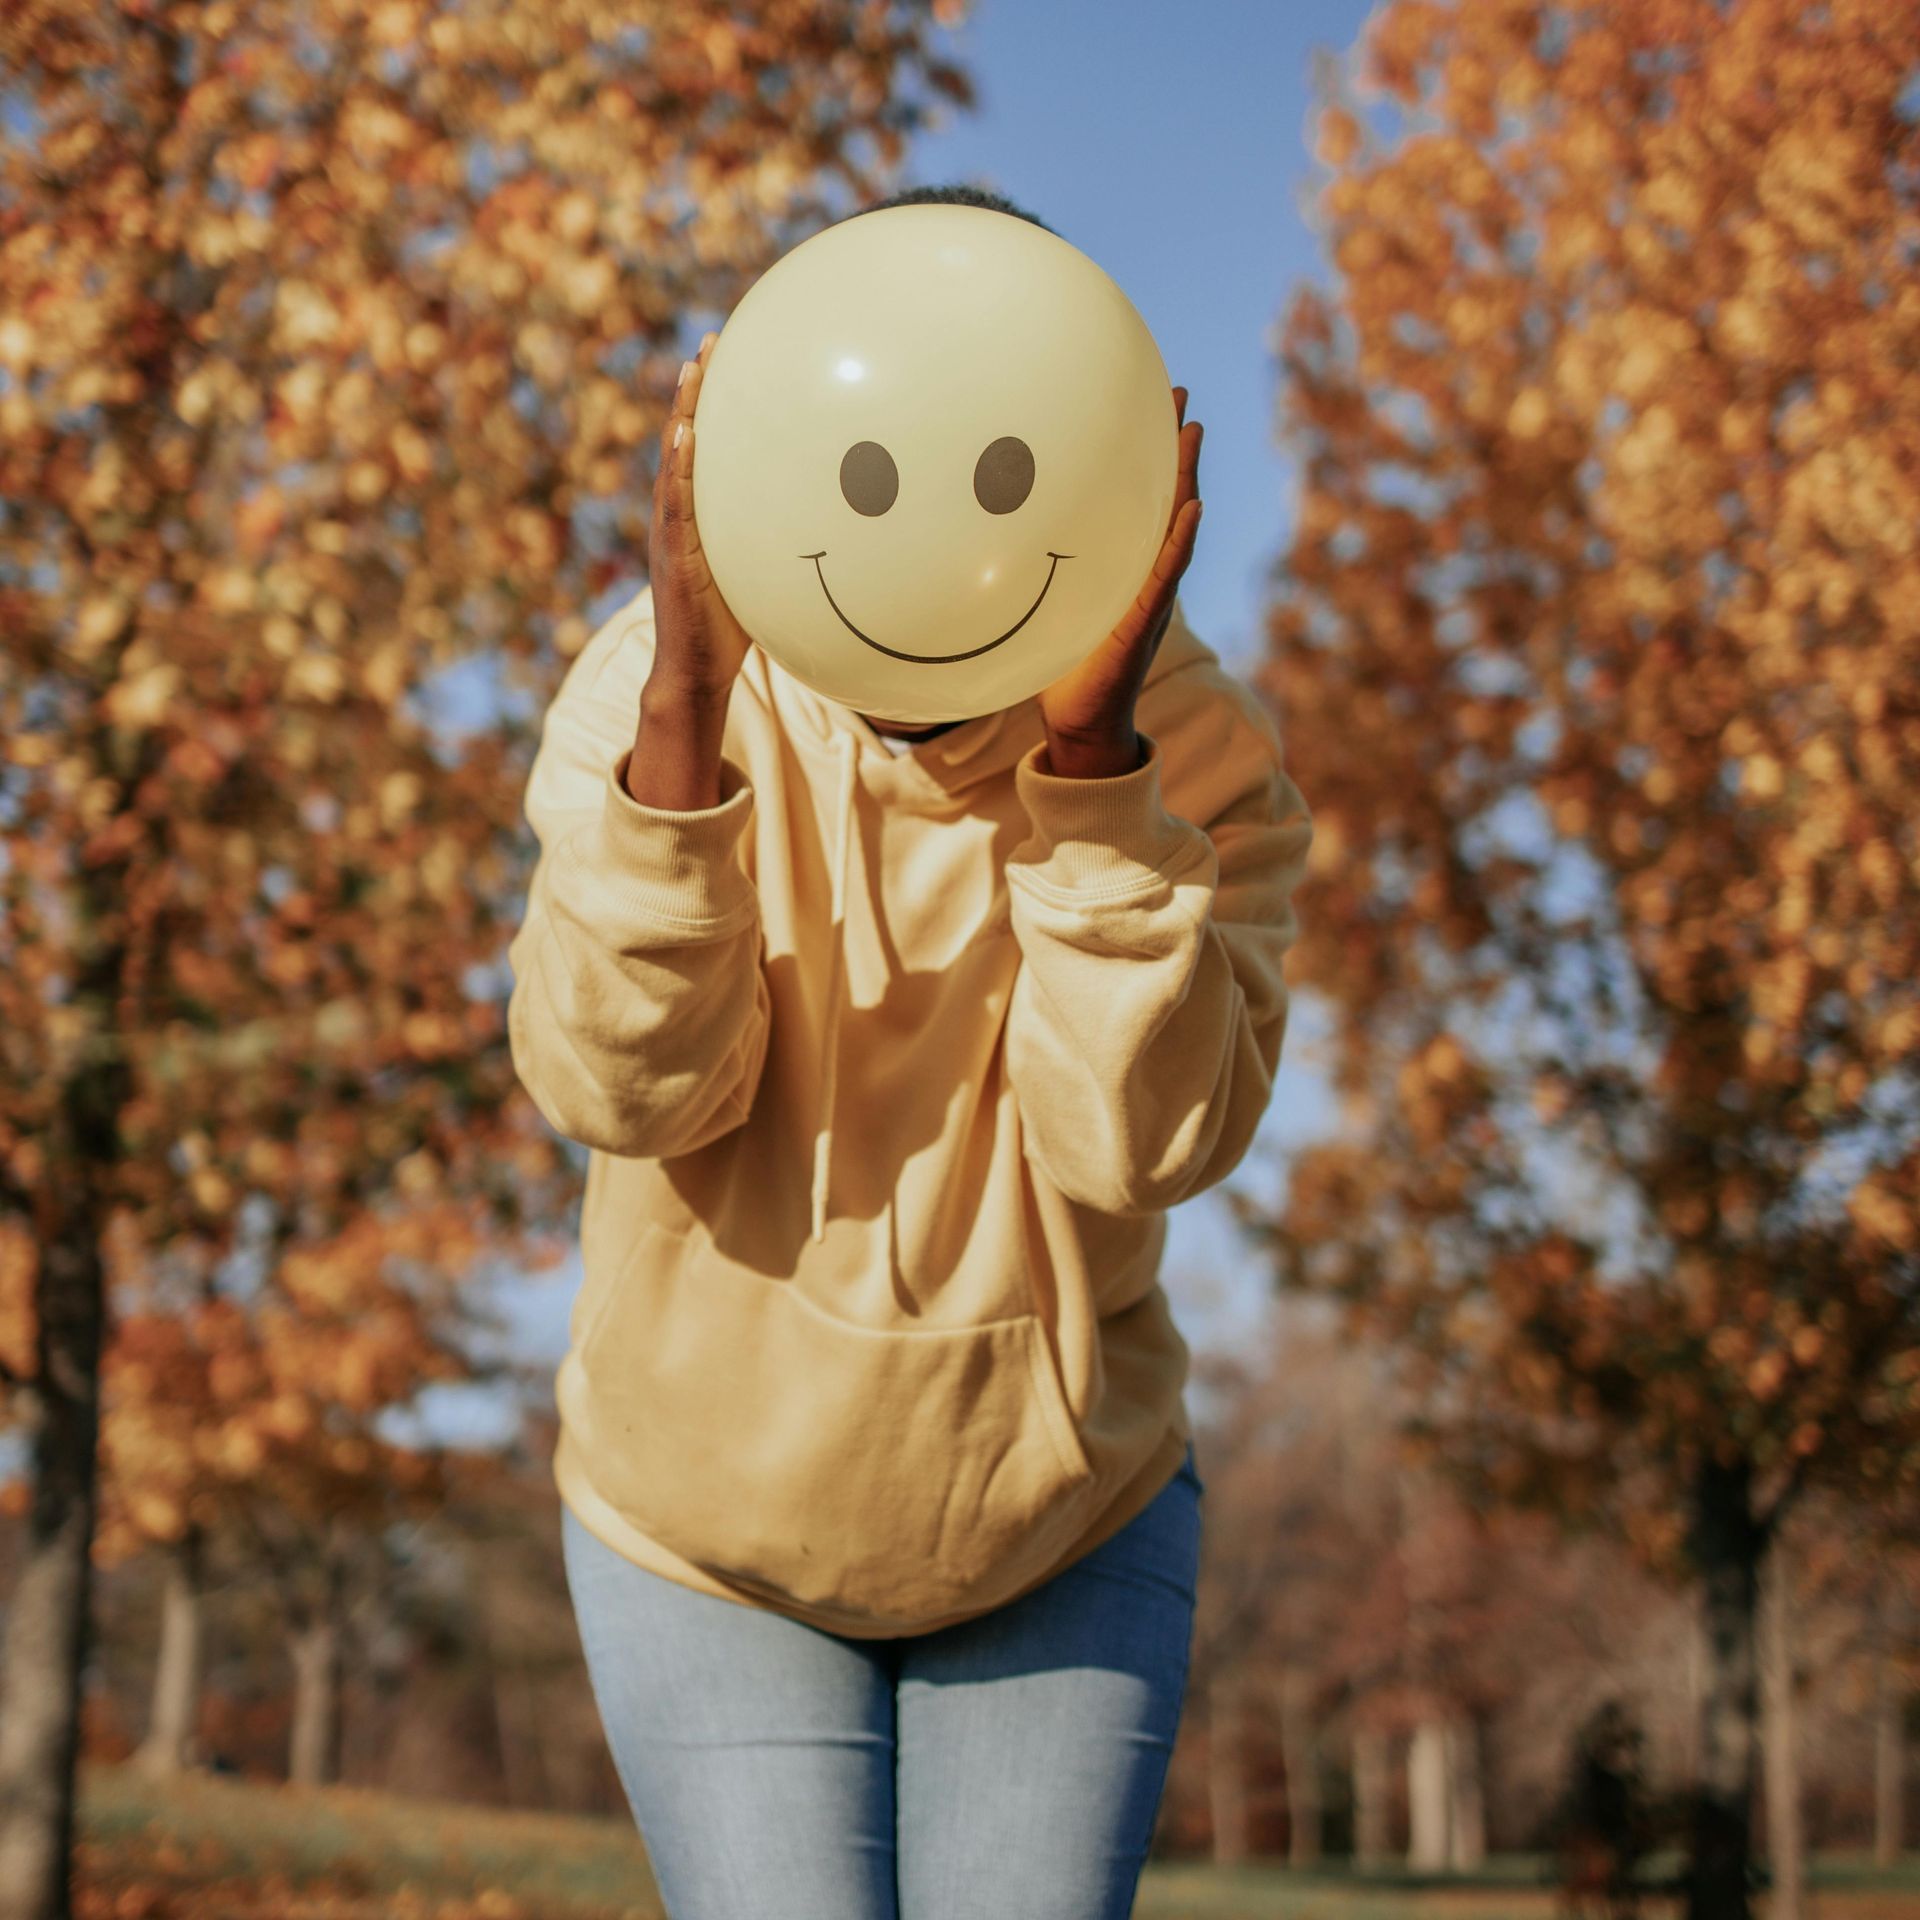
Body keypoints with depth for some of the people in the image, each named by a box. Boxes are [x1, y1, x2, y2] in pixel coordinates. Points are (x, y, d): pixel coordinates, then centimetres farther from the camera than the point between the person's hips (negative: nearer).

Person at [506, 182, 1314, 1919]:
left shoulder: (1200, 749, -17)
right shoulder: (646, 691, -16)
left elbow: (1144, 1136, -27)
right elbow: (623, 1088, -27)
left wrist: (1089, 763, -38)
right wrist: (684, 717, -39)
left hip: (1070, 1524, 1)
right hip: (706, 1528, 0)